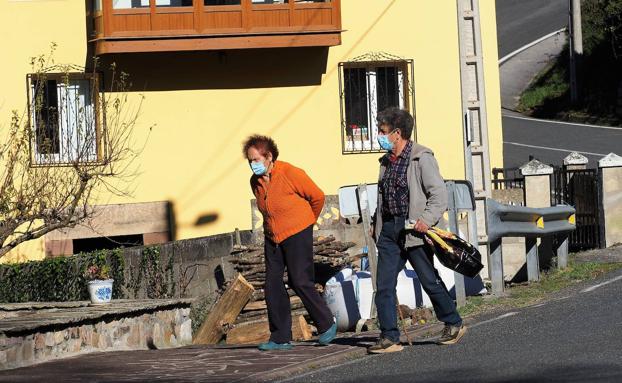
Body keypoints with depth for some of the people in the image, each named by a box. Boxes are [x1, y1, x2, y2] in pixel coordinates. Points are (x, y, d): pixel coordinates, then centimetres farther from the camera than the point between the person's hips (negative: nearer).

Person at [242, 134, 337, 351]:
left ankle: (327, 325, 9)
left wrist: (307, 221, 9)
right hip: (272, 238, 6)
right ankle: (280, 338, 6)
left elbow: (317, 196, -4)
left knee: (300, 282, -9)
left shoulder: (291, 174, -16)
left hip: (297, 235, -6)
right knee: (273, 286, 0)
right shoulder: (255, 182, 4)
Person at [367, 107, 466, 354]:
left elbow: (439, 193, -13)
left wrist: (427, 219, -24)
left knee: (430, 281, 4)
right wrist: (376, 223, 13)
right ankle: (389, 338, 1)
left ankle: (453, 324, 23)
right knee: (384, 285, -2)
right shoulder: (387, 161, 15)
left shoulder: (422, 158, -9)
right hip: (389, 230, 7)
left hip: (413, 229, -7)